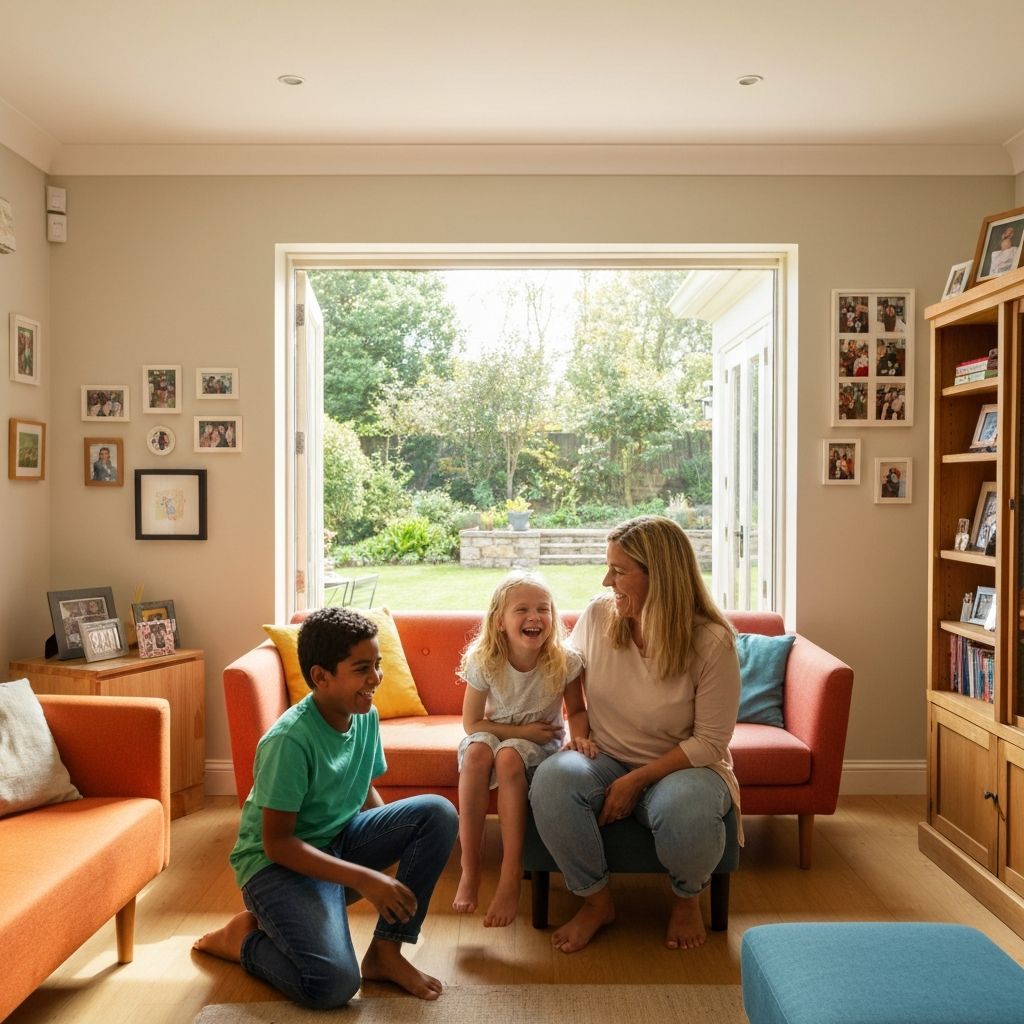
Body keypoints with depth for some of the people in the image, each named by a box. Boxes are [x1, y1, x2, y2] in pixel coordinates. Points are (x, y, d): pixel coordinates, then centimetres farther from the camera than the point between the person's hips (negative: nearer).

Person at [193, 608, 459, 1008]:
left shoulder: (366, 717, -4)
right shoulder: (289, 740, -26)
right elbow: (277, 843, -23)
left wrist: (398, 842, -7)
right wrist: (364, 878, -28)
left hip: (340, 840, 7)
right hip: (279, 863, -7)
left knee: (438, 813, -15)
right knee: (334, 983, -28)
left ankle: (385, 950, -3)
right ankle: (244, 936, 4)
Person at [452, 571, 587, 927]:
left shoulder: (564, 661, -19)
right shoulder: (484, 662, -18)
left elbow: (577, 711, -4)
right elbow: (472, 724, -9)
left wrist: (579, 736, -27)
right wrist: (522, 730, -18)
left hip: (543, 743, -1)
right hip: (495, 734, 1)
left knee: (509, 755, -34)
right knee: (477, 749, -33)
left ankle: (511, 876, -25)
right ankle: (470, 871, -25)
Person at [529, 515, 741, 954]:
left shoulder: (712, 642, -17)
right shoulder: (597, 615, -5)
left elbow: (710, 741, -14)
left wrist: (637, 781, -19)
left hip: (681, 767, -3)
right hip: (605, 760, 3)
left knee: (687, 809, -38)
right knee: (552, 779, -31)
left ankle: (687, 899, 0)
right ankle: (596, 900, -5)